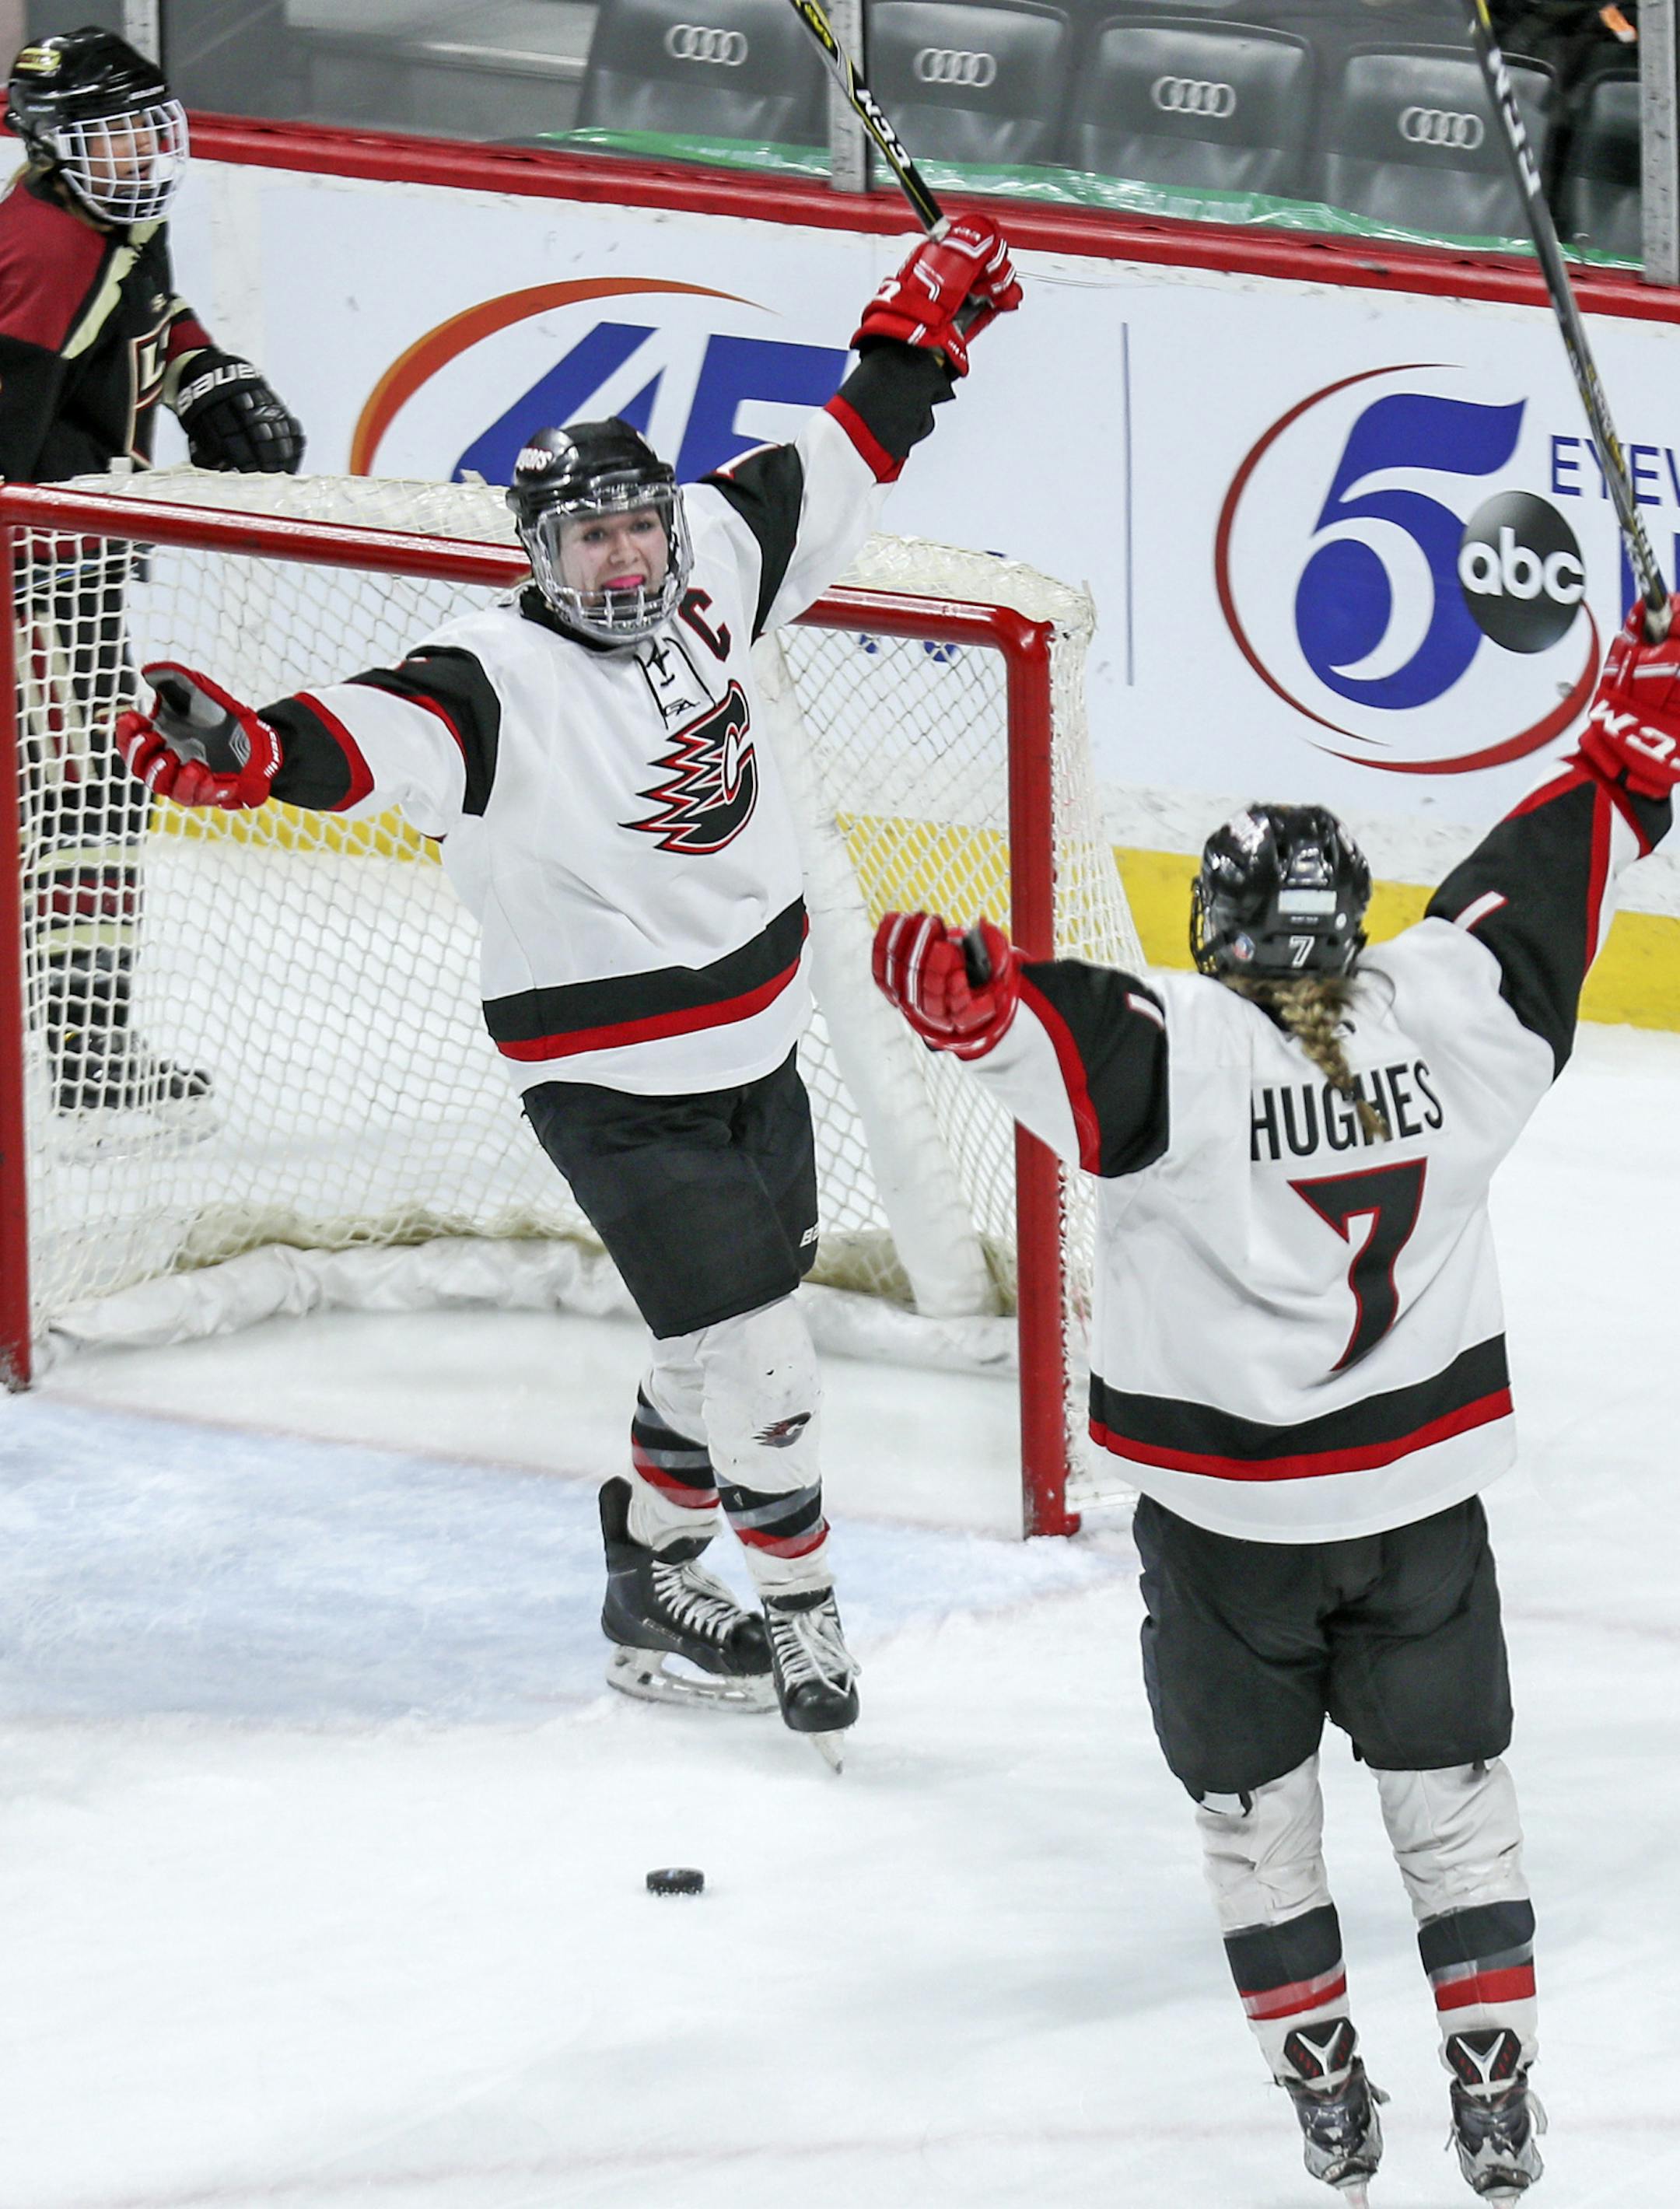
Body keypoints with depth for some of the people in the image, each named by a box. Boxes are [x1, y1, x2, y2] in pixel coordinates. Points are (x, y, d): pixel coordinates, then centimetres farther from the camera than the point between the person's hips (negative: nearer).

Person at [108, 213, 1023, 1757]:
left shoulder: (713, 568, -4)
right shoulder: (504, 684, -24)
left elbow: (838, 467, 12)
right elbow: (373, 739, -41)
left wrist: (922, 328, 14)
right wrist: (250, 752, -60)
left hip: (756, 1040, 7)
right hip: (616, 1083, -7)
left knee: (738, 1328, 19)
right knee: (753, 1361, -7)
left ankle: (656, 1571, 37)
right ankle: (801, 1612, 12)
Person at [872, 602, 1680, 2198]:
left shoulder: (1179, 1054, -17)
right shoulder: (1445, 1008, -6)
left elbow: (1058, 1027, -37)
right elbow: (1548, 890, 8)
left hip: (1230, 1511, -3)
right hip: (1418, 1487, 3)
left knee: (1254, 1798, 16)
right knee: (1448, 1781, 16)